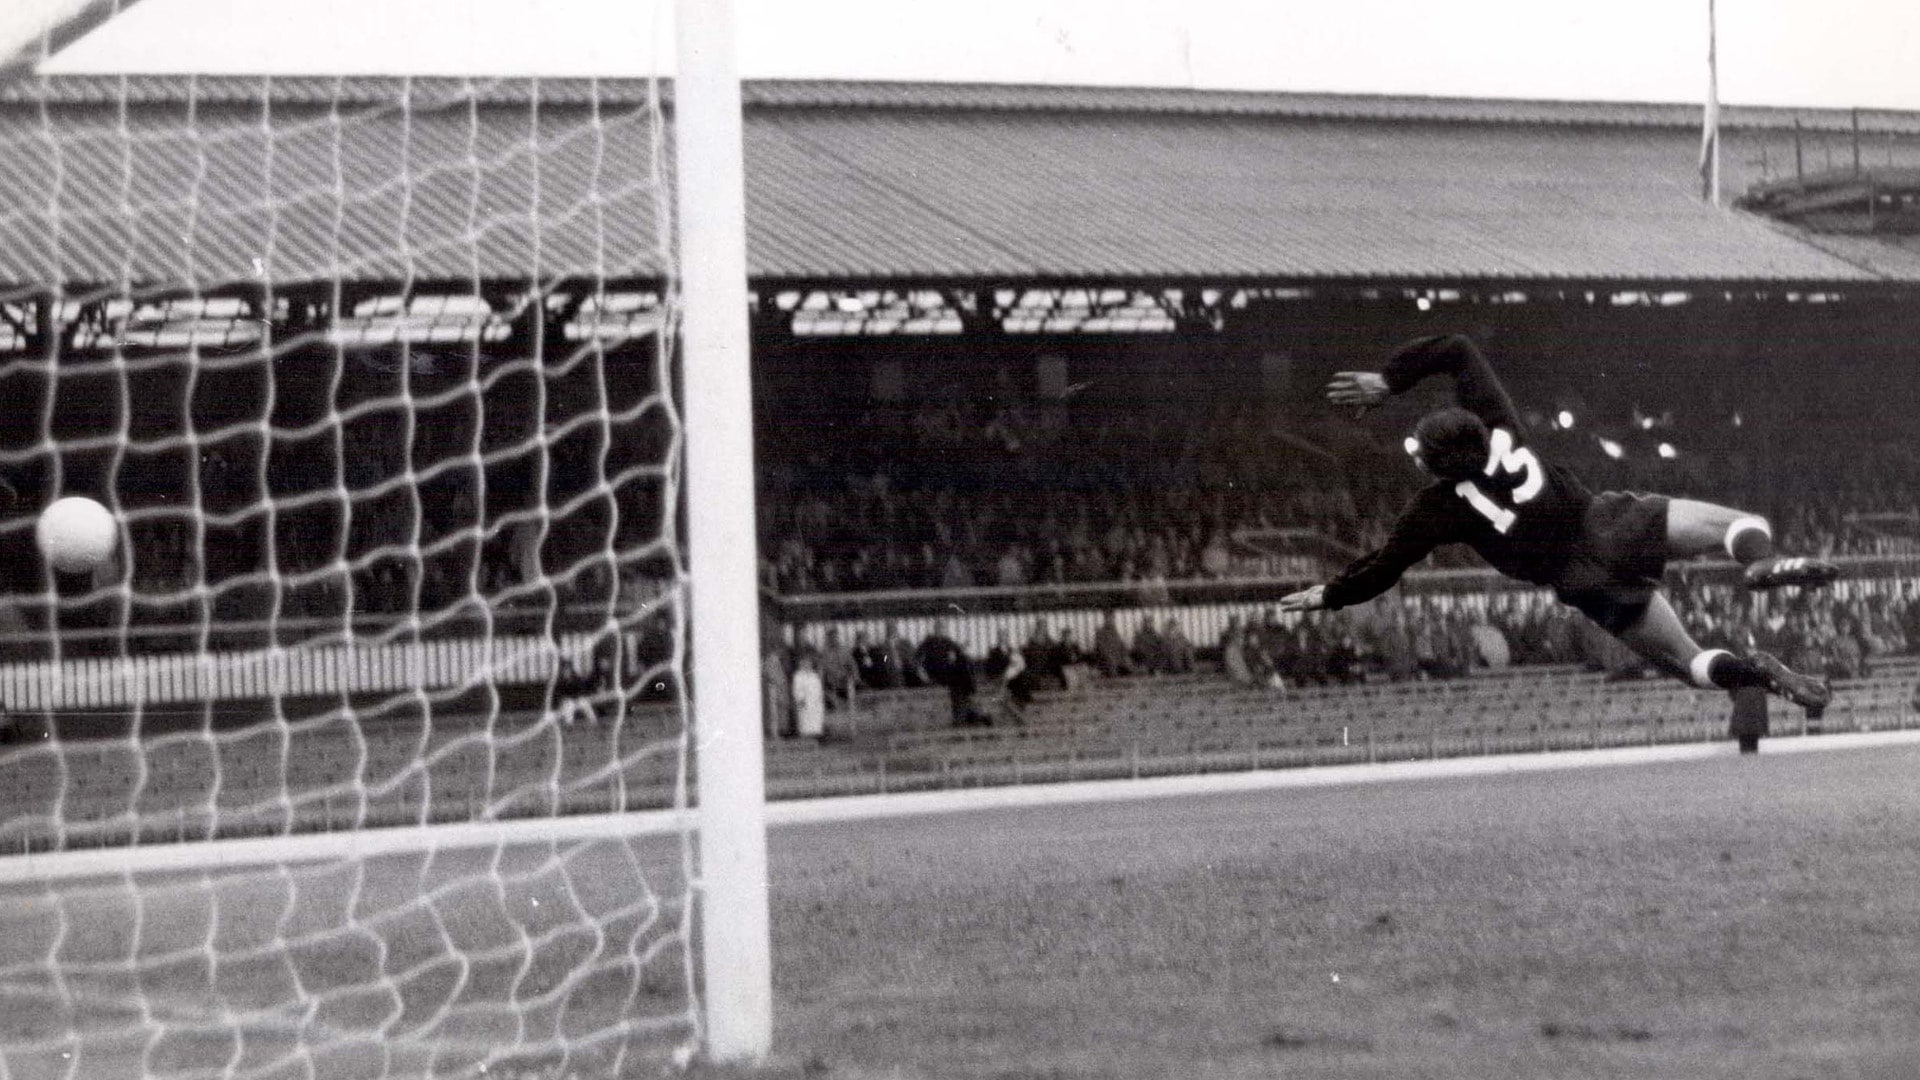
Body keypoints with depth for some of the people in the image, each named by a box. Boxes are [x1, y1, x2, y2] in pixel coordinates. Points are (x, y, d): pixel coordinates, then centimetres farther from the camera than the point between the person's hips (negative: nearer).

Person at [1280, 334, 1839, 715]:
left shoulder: (1437, 510, -5)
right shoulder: (1496, 424, 2)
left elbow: (1382, 568, 3)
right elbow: (1457, 348, 10)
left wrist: (1327, 596, 18)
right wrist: (1388, 381, 12)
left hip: (1590, 584, -2)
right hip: (1610, 523, 2)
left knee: (1688, 661, 9)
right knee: (1745, 524, 10)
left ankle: (1750, 672, -24)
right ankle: (1759, 559, -27)